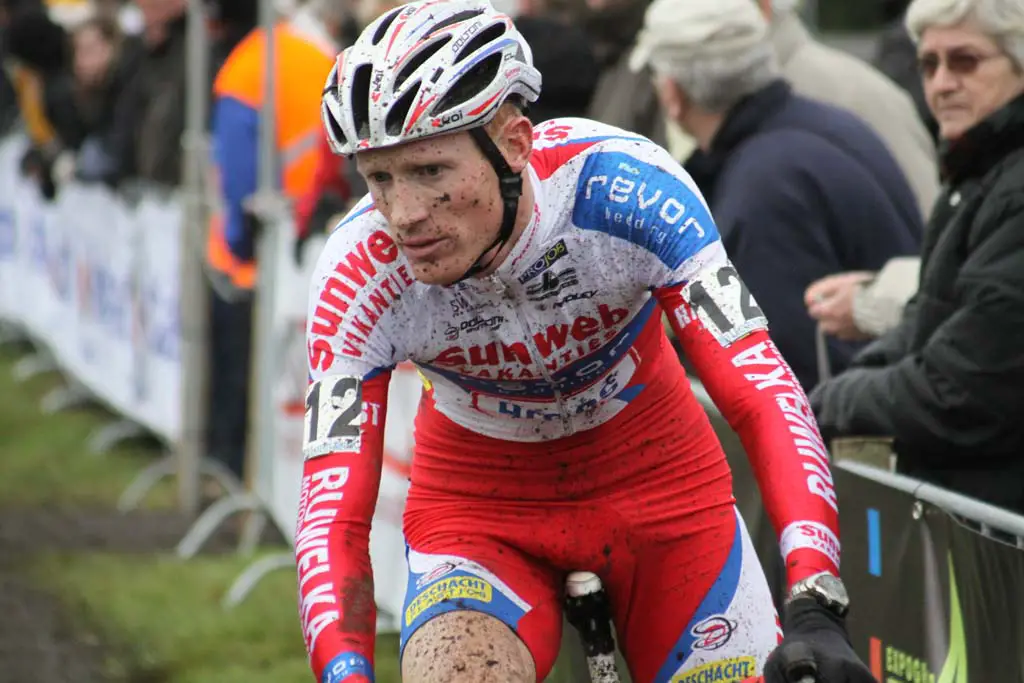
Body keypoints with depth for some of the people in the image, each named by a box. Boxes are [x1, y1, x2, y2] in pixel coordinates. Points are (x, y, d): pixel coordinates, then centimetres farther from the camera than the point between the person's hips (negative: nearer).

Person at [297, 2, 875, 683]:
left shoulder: (623, 184, -31)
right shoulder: (358, 273, -27)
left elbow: (763, 394, -33)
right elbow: (333, 514, -27)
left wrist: (816, 607, -46)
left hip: (655, 480, 1)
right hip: (479, 505, -1)